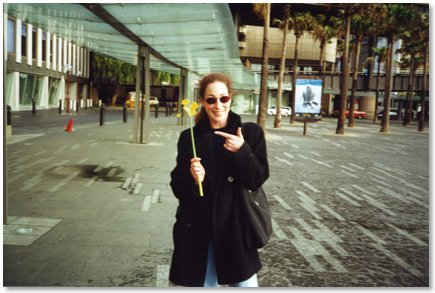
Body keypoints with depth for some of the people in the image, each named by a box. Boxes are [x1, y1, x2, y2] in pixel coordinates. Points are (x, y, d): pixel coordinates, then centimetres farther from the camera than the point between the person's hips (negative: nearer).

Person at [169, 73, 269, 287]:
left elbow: (258, 179, -6)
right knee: (202, 282, 11)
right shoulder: (189, 137, 2)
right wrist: (193, 180, -18)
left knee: (244, 282, 4)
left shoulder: (250, 132, -2)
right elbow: (177, 187, 3)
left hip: (235, 229, -1)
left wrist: (242, 152, -21)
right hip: (197, 231, 1)